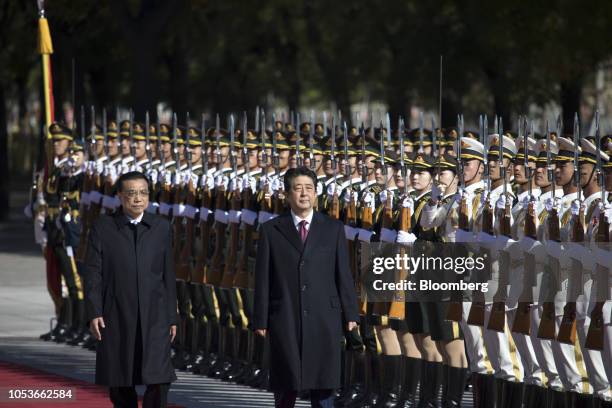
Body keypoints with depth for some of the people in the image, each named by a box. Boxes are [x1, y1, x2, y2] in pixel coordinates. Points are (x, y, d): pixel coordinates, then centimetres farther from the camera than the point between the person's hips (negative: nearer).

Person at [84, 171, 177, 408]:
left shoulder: (161, 228, 9)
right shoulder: (103, 228, 3)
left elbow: (168, 274, 10)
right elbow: (93, 273, -1)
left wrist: (172, 317, 8)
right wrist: (94, 313, -11)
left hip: (155, 318, 1)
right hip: (117, 319, -1)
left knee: (159, 380, -11)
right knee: (121, 387, 4)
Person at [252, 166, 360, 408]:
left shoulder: (333, 229, 8)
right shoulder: (271, 230, 5)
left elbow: (344, 274, 7)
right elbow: (262, 278, 3)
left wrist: (350, 314, 2)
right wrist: (260, 320, -1)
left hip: (324, 321, 0)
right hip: (285, 321, 0)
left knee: (323, 388, 0)